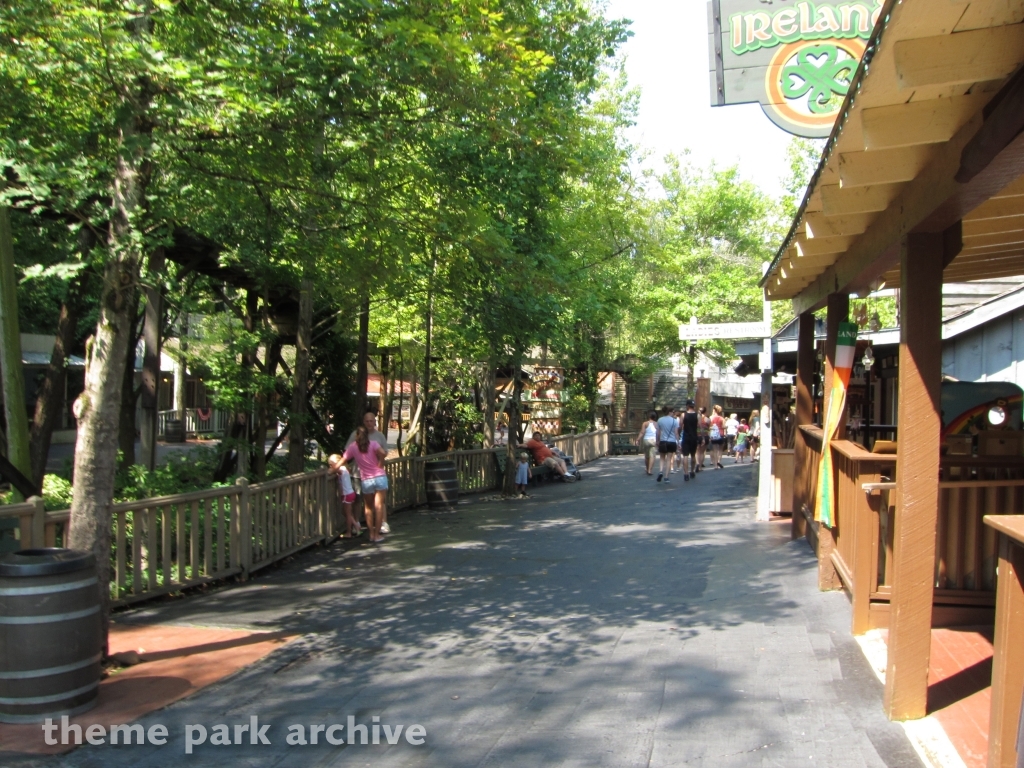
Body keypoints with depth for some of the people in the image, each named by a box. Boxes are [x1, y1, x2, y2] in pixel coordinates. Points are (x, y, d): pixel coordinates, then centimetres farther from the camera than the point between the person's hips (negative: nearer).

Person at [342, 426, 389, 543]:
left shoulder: (352, 447, 3)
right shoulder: (373, 444, -2)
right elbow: (383, 453, -21)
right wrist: (380, 465, -7)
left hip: (366, 481, 1)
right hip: (380, 477, -1)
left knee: (368, 508, 17)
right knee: (378, 507, 1)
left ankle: (371, 534, 18)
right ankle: (377, 535, 2)